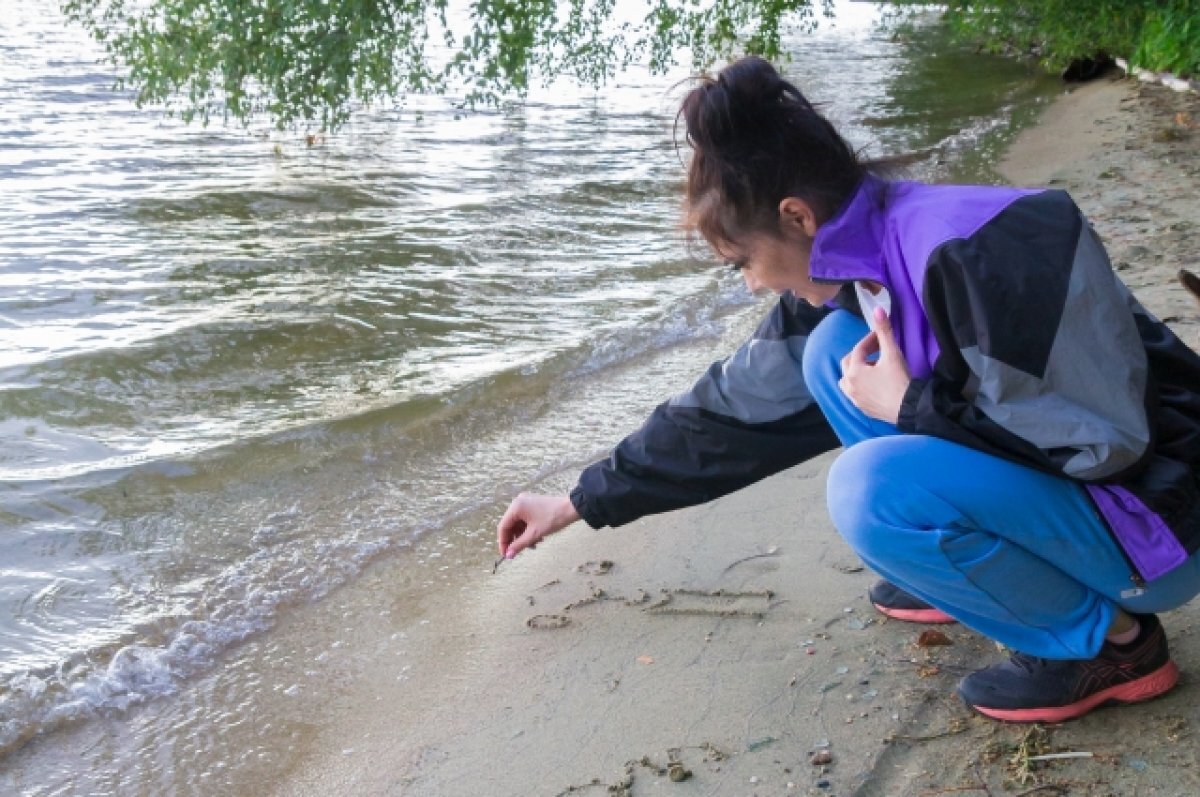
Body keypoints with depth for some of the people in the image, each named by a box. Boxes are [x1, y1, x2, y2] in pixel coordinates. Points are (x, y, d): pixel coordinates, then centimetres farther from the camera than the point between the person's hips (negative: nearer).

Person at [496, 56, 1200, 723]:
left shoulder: (979, 252, -28)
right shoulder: (847, 277, -2)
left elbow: (1107, 438, -28)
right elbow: (732, 411, 6)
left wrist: (910, 405, -20)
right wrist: (581, 503, 12)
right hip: (1038, 470, 8)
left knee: (875, 486, -28)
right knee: (836, 352, -3)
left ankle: (1113, 637, -6)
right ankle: (981, 570, 7)